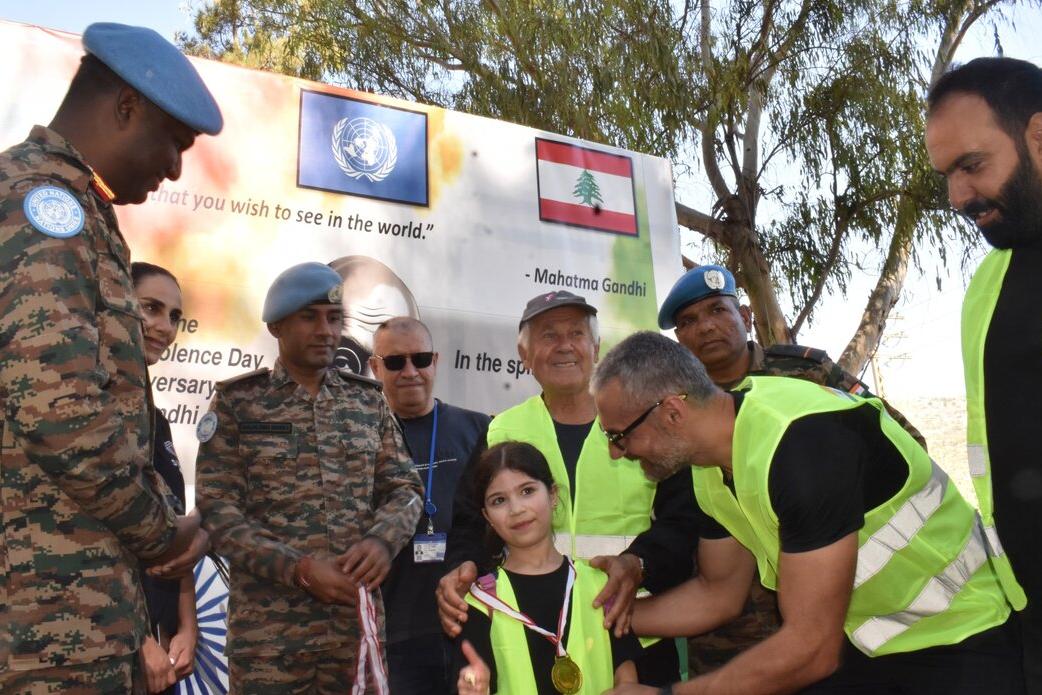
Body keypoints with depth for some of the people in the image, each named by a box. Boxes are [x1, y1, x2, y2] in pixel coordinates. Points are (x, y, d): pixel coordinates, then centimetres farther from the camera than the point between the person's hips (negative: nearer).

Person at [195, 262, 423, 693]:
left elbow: (404, 486, 7)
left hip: (358, 620, 3)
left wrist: (383, 540, -14)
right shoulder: (237, 403, 0)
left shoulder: (368, 400, 9)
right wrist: (298, 569, -16)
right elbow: (216, 511, -6)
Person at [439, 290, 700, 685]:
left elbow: (683, 518, -2)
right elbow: (471, 523, 5)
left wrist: (639, 564, -20)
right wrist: (465, 566, -16)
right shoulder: (501, 432, 7)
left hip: (633, 630, 0)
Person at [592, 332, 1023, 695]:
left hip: (962, 640, -6)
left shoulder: (801, 440, -32)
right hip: (862, 642, 7)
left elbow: (811, 648, -30)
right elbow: (716, 595, 8)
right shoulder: (710, 470, -6)